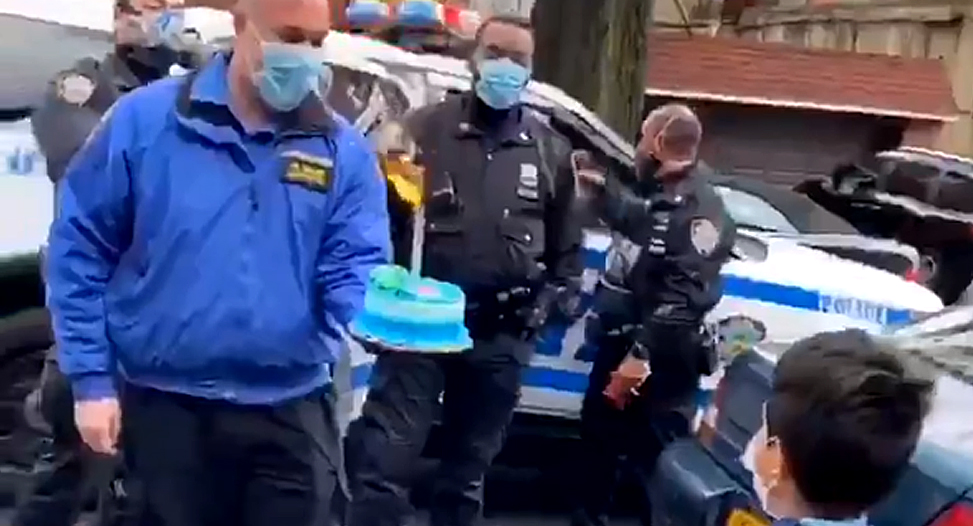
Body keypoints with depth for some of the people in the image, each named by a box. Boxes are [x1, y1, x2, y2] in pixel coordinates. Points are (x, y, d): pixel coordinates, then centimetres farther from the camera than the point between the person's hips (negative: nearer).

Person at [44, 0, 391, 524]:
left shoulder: (343, 149, 0)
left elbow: (356, 266, -3)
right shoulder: (145, 119, -4)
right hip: (165, 403, -1)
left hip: (291, 411, 1)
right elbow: (79, 248, -1)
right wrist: (91, 379, -4)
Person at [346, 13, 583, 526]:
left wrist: (550, 300, 4)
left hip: (502, 336, 3)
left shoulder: (550, 151, 11)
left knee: (468, 467, 16)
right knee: (383, 458, -6)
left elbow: (566, 245, 18)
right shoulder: (424, 129, 1)